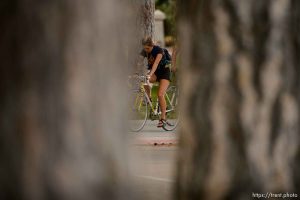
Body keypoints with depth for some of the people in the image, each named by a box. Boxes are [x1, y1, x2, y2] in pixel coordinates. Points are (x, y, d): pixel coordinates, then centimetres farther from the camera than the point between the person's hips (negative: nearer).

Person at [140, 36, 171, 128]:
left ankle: (163, 117, -13)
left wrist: (150, 74, -51)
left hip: (164, 72, -5)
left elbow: (156, 63, -37)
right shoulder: (144, 51, -8)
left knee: (160, 94, -21)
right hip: (154, 72, 5)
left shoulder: (158, 50, -24)